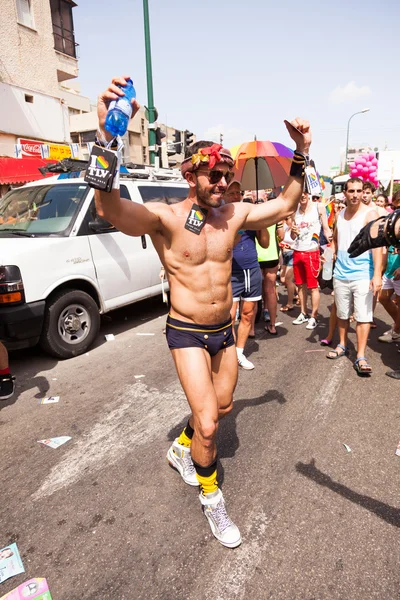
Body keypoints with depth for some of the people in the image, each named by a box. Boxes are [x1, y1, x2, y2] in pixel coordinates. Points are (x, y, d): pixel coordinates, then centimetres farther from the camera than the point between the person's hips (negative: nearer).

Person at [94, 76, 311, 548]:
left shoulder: (233, 214, -1)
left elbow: (285, 205, 6)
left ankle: (182, 448, 52)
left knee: (222, 406, 21)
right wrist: (107, 137, -50)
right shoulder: (165, 218, -18)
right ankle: (211, 498, 21)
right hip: (186, 333, -6)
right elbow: (110, 210, -36)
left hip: (224, 330, 6)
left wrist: (301, 154, -6)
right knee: (207, 423, -11)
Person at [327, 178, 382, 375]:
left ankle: (360, 357, 4)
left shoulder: (370, 214, -8)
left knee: (363, 316, -2)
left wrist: (377, 275, -24)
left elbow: (377, 245, -16)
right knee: (342, 313, 15)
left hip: (362, 274, -5)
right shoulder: (340, 214, 8)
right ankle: (342, 345, 32)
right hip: (340, 273, 5)